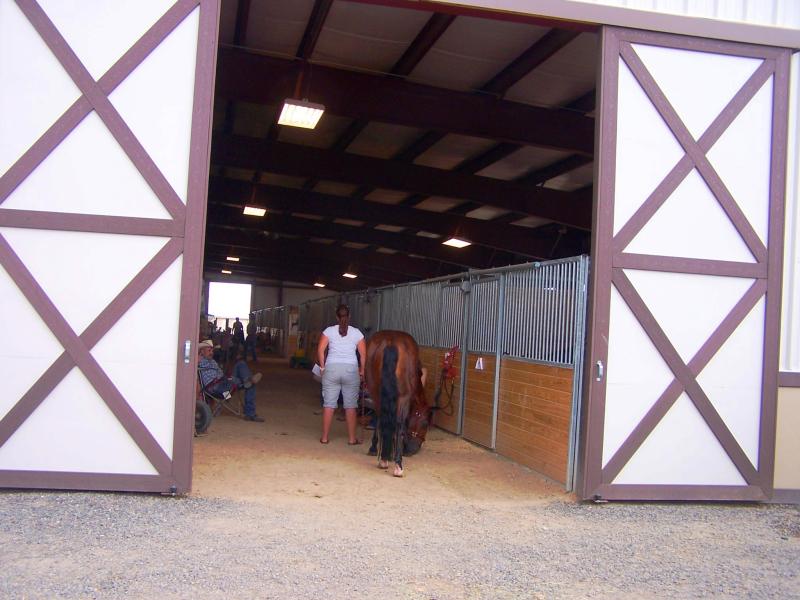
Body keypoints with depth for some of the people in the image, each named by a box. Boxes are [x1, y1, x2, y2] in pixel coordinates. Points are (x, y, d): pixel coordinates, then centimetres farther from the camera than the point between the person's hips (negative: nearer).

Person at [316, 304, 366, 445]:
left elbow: (320, 350, -3)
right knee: (350, 405, 6)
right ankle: (352, 438, 10)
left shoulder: (329, 331, 4)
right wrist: (362, 371, 10)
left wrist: (322, 367, 6)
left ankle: (324, 437, 8)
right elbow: (363, 354, 1)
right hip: (351, 370, 0)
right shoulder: (356, 333, 5)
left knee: (328, 404, 5)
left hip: (331, 369, 0)